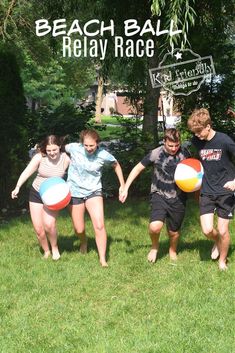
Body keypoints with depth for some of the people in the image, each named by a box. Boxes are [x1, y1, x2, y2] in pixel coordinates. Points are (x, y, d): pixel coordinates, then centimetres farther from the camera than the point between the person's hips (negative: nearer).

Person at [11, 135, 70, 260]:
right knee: (38, 229, 0)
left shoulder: (65, 159, -13)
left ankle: (55, 248, 5)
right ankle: (46, 251, 27)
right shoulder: (39, 157, -14)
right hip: (36, 194, 2)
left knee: (49, 224, -24)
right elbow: (27, 171, -18)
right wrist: (18, 187, -30)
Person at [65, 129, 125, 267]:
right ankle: (84, 241, 46)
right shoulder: (74, 148, -17)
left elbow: (116, 165, 4)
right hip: (75, 192, 1)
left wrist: (122, 185, 4)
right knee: (79, 230, 8)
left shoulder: (104, 155, -16)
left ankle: (103, 259, -3)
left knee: (99, 226, -15)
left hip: (93, 192, -1)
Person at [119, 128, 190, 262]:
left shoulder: (185, 153, -7)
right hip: (159, 195, -2)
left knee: (174, 231, 13)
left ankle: (173, 251, 46)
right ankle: (155, 246, 11)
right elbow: (138, 168, -5)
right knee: (155, 226, -23)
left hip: (178, 198, 2)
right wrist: (125, 189, -9)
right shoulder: (156, 154, -13)